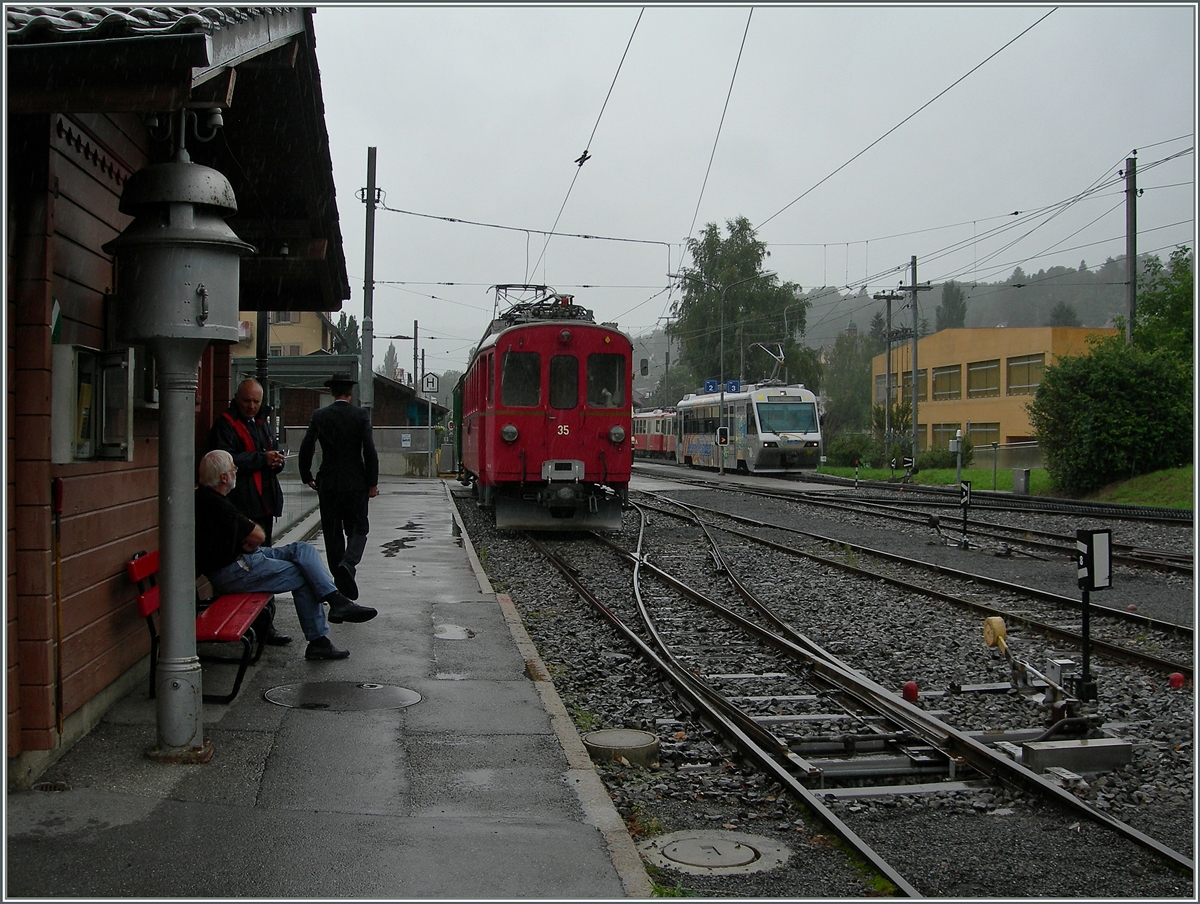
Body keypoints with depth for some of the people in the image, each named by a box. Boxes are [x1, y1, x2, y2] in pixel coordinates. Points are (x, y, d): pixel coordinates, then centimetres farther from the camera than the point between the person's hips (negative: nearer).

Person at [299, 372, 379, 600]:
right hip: (355, 482, -2)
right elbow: (369, 450, -10)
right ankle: (348, 564, -21)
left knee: (332, 533, 11)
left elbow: (306, 448, -1)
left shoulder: (319, 416, 0)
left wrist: (307, 477, 11)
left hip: (327, 482, 2)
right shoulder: (361, 415, -5)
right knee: (358, 528, 7)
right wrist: (373, 482, -3)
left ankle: (340, 581, 14)